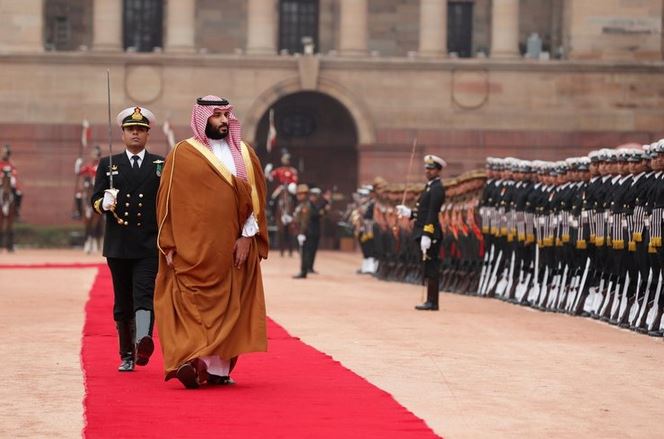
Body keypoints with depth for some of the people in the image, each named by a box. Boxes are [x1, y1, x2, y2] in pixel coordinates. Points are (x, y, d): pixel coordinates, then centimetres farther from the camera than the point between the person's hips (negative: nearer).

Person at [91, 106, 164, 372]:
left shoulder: (162, 165, 9)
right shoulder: (108, 165, 12)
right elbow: (95, 200, 6)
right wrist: (104, 204, -18)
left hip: (150, 245, -2)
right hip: (118, 246, 2)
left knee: (144, 297, -17)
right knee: (123, 304, 8)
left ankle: (143, 341, -36)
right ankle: (126, 355, 17)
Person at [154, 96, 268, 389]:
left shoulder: (244, 154, 11)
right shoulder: (183, 154, 1)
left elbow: (256, 197, 9)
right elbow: (169, 200, -1)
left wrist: (247, 236, -3)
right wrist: (170, 246, -7)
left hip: (234, 248, 4)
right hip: (194, 249, -4)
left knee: (228, 307, 3)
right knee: (194, 304, -10)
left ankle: (218, 368, 8)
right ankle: (189, 359, -18)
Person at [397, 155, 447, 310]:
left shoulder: (437, 188, -12)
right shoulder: (430, 186, 18)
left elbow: (432, 213, -19)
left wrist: (426, 235, -24)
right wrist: (409, 213, 11)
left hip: (430, 234, -10)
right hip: (424, 233, 10)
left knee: (431, 268, -7)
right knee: (428, 268, 10)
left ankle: (432, 303, -6)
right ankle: (430, 301, 13)